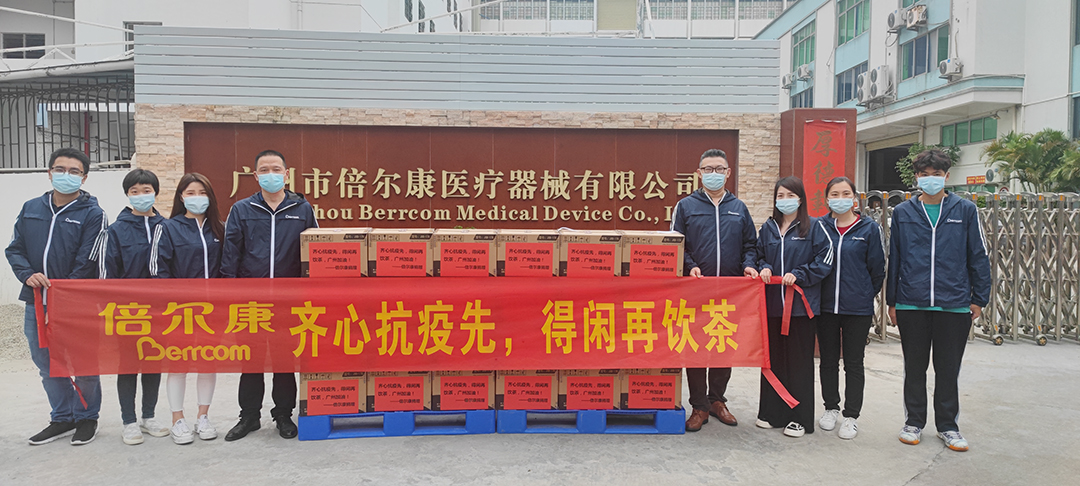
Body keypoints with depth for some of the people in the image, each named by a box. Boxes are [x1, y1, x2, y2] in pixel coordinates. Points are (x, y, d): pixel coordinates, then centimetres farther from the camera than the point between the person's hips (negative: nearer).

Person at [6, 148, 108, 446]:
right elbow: (14, 249, 11)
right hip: (36, 303, 5)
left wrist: (62, 296, -16)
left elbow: (87, 263, -10)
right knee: (46, 364, 14)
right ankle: (62, 418, 29)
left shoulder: (92, 214, -5)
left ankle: (86, 418, 22)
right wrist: (28, 274, -9)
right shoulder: (31, 209, 11)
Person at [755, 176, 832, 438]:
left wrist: (798, 275, -13)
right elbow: (760, 256, 20)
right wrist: (764, 268, -1)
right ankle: (772, 412, 21)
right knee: (773, 358, 10)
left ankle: (800, 418, 11)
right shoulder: (768, 228, 12)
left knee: (799, 360, 1)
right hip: (772, 302, 4)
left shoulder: (813, 227, -1)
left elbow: (825, 259, -5)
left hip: (801, 304, -4)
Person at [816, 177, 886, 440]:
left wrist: (865, 295, 8)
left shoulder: (869, 228, -3)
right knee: (828, 360, 13)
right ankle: (831, 408, 30)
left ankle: (851, 416, 18)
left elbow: (877, 268, 3)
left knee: (853, 363, 6)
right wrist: (815, 294, 6)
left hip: (858, 308, -2)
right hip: (825, 306, 2)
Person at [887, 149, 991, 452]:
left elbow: (978, 257, 5)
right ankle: (914, 422, 24)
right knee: (914, 367, 11)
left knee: (948, 369, 9)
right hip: (911, 304, 1)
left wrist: (979, 299, 2)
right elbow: (894, 259, 8)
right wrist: (892, 301, 8)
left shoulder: (965, 211, 3)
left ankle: (948, 426, 24)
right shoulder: (903, 212, 5)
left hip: (954, 304, -1)